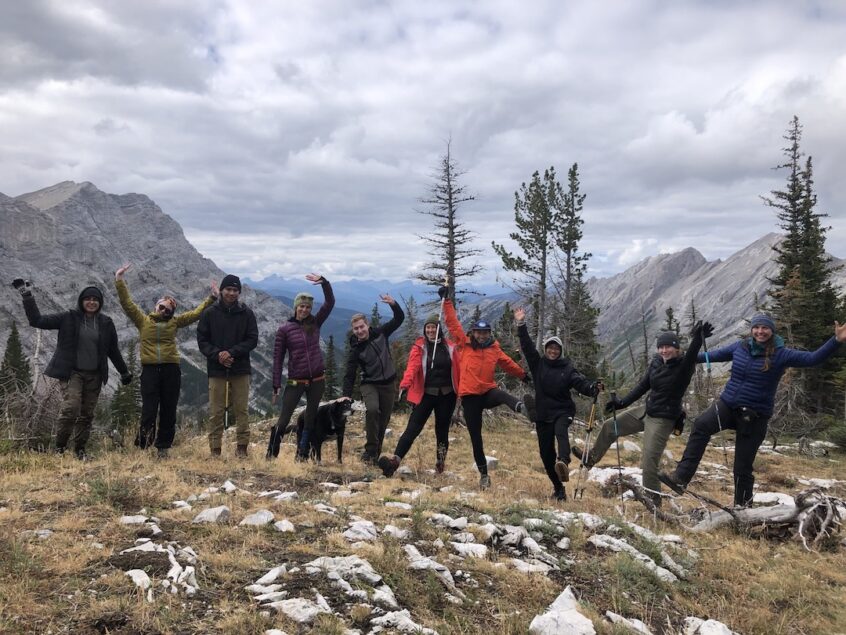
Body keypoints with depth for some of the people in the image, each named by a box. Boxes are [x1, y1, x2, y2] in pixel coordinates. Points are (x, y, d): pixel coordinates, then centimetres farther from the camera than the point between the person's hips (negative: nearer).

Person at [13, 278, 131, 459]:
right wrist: (27, 297, -13)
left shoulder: (105, 322, 6)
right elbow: (38, 321, -5)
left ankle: (80, 449, 19)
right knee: (71, 408, -19)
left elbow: (114, 350, 15)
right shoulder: (69, 318, -1)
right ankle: (60, 447, -4)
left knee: (87, 414, 7)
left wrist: (124, 372, 19)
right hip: (72, 372, -3)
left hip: (94, 375, 3)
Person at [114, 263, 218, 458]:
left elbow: (196, 313, 11)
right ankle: (143, 447, 4)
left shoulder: (174, 322, 10)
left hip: (171, 369, 2)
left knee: (168, 411, 6)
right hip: (150, 369, -2)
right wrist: (119, 281, -6)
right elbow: (127, 303, 0)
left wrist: (211, 298, 8)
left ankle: (163, 447, 16)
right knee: (149, 411, -4)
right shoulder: (143, 320, 6)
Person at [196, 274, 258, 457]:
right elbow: (202, 340, 3)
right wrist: (217, 355, -14)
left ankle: (242, 448, 12)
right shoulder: (209, 313, 3)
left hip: (241, 370, 0)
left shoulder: (247, 313, 3)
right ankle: (215, 449, 10)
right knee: (216, 412, 3)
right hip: (216, 370, 0)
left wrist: (232, 352, -14)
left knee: (242, 411, 4)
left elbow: (252, 339, -1)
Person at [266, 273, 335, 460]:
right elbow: (278, 358, -3)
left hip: (317, 380, 4)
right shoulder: (284, 329, -4)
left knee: (311, 419, 9)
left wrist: (324, 282, -17)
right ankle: (271, 454, 11)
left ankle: (302, 455, 21)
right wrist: (276, 385, -6)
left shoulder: (315, 323, 4)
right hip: (296, 381, -3)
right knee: (284, 419, -2)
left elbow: (330, 302, -1)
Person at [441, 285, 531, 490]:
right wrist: (446, 301, 0)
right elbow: (453, 323, 2)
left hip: (488, 391, 1)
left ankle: (519, 407, -68)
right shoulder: (464, 345, 3)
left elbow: (508, 364, 23)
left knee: (502, 395, -36)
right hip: (469, 396, -1)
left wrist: (524, 375, 34)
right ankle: (483, 474, 13)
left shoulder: (495, 350, 8)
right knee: (475, 437, 2)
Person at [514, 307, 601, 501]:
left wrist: (593, 388, -33)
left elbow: (580, 383, -12)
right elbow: (527, 346, -2)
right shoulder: (538, 364, 5)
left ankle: (563, 463, -58)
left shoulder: (567, 368, 1)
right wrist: (521, 325, -10)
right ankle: (558, 488, 17)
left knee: (561, 432, -35)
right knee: (546, 453, 4)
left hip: (563, 411, -2)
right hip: (542, 414, 2)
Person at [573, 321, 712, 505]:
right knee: (609, 427, 17)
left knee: (649, 462, -12)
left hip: (663, 419, -7)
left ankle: (653, 502, 5)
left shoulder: (683, 366, -17)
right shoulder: (656, 362, 0)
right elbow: (642, 386, 7)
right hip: (646, 411, 8)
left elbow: (692, 355, -40)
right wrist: (622, 403, 4)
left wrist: (697, 340, -60)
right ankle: (590, 458, 39)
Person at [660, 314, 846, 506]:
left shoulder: (781, 354, -9)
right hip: (727, 404, 2)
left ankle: (742, 506, 24)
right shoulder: (740, 347, 2)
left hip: (754, 416, -2)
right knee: (701, 425, -28)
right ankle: (680, 478, -33)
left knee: (742, 467, 2)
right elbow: (717, 354, 19)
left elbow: (813, 358, -19)